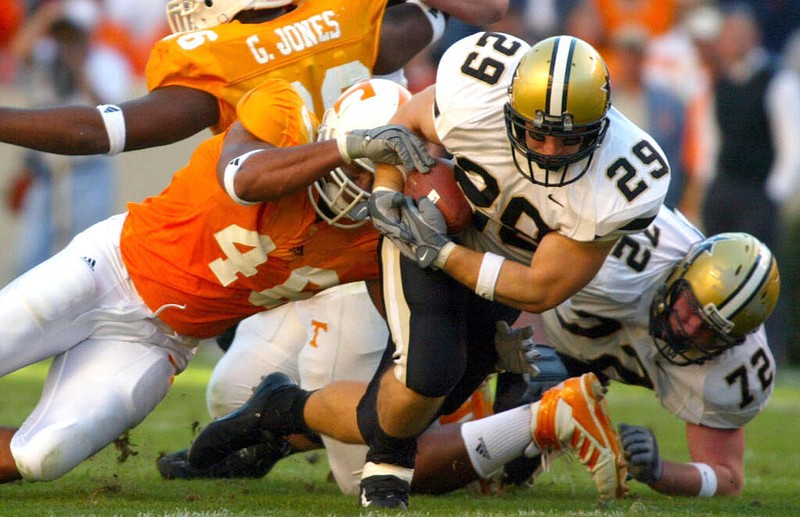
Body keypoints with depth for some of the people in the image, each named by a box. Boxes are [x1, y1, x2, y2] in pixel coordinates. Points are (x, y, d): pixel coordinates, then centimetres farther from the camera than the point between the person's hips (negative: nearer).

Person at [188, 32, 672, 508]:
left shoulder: (618, 191, -32)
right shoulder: (475, 102, -31)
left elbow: (538, 290, -23)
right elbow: (409, 120, -4)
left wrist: (441, 253, -27)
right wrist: (386, 191, -17)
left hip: (500, 276, 2)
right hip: (429, 224, -2)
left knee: (386, 421, 5)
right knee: (429, 372, -29)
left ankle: (285, 408, 36)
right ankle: (389, 470, 2)